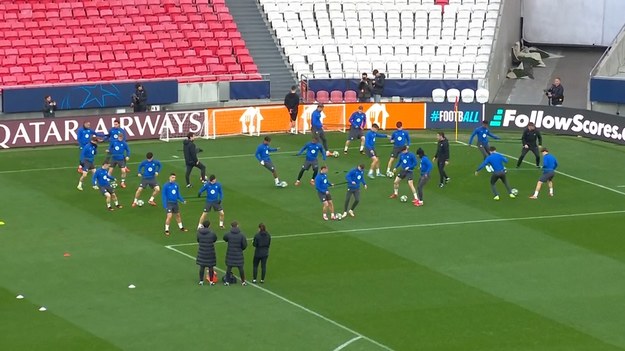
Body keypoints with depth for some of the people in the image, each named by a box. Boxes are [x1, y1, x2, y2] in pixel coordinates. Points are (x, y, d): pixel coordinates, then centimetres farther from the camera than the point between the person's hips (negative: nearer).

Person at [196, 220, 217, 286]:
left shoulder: (199, 232, -9)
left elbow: (198, 240, 6)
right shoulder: (212, 233, -16)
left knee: (202, 267, 11)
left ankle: (201, 281, 16)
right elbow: (215, 239, 2)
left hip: (202, 252, 2)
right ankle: (211, 281, 14)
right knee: (211, 267, 8)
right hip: (210, 253, -2)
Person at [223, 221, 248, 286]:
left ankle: (227, 281, 14)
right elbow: (245, 245, -6)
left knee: (229, 268, 10)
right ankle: (243, 282, 16)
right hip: (239, 254, 0)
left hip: (230, 254, 0)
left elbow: (225, 239, 13)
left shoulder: (228, 234, -9)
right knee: (240, 268, 9)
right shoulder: (241, 235, -10)